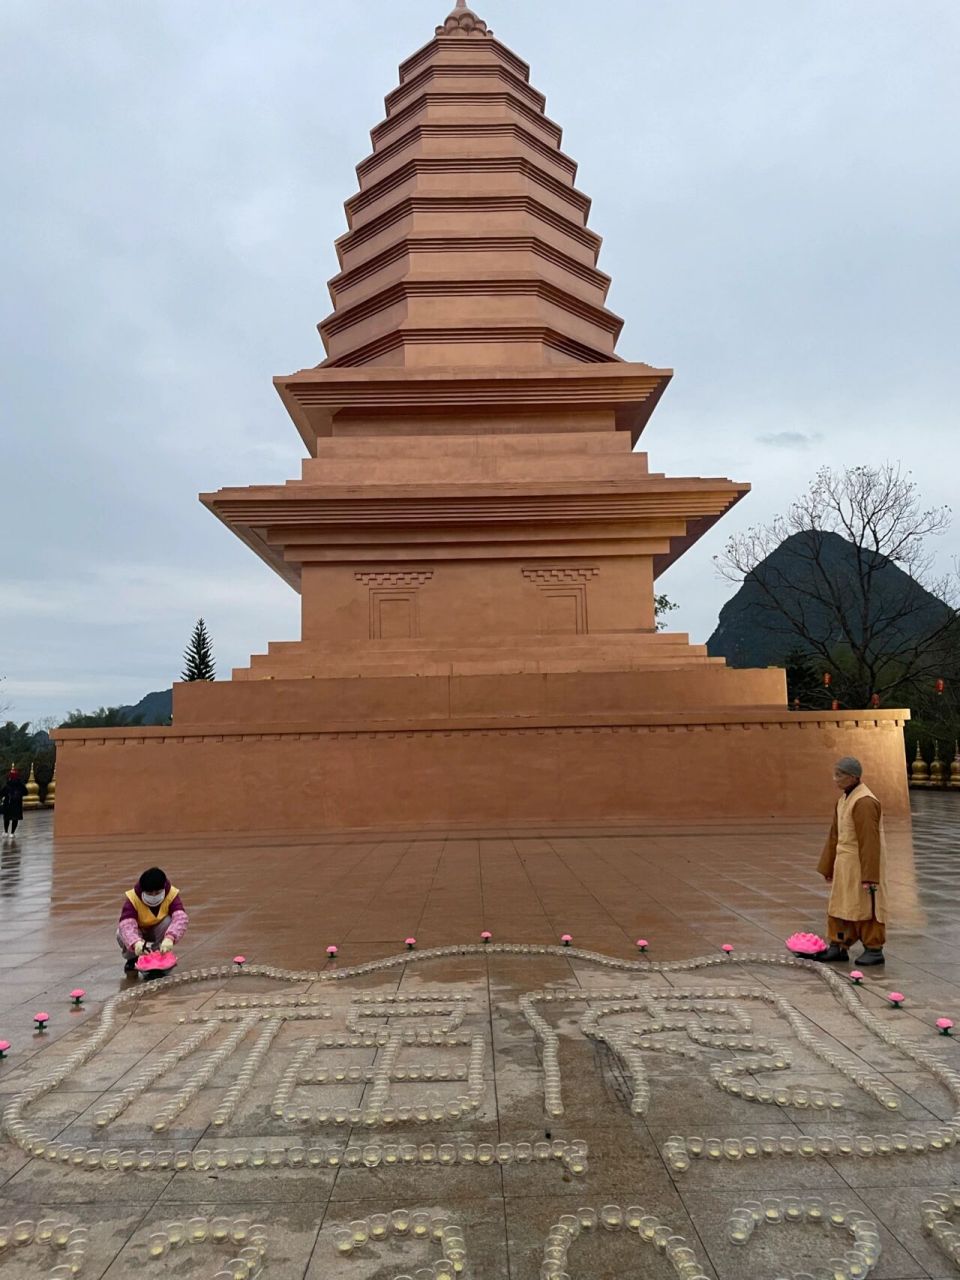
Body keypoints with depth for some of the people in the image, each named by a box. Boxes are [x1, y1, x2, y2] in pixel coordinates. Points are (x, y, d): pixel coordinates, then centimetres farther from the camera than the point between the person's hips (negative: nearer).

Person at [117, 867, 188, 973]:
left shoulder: (172, 894, -28)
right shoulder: (132, 898, -30)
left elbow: (181, 917, -43)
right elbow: (126, 924, -45)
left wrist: (169, 938, -62)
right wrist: (135, 943, -65)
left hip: (158, 932, 0)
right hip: (139, 932, 0)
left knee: (169, 922, -33)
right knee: (122, 934, -32)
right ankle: (133, 959, 0)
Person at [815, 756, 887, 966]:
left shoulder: (865, 802, -22)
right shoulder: (844, 798, 9)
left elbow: (870, 842, -23)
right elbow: (835, 836, 14)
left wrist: (869, 876, -23)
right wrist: (828, 868, 17)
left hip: (863, 864, -9)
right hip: (845, 864, 9)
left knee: (865, 907, 3)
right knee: (840, 906, 13)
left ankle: (874, 950, 17)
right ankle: (838, 947, 22)